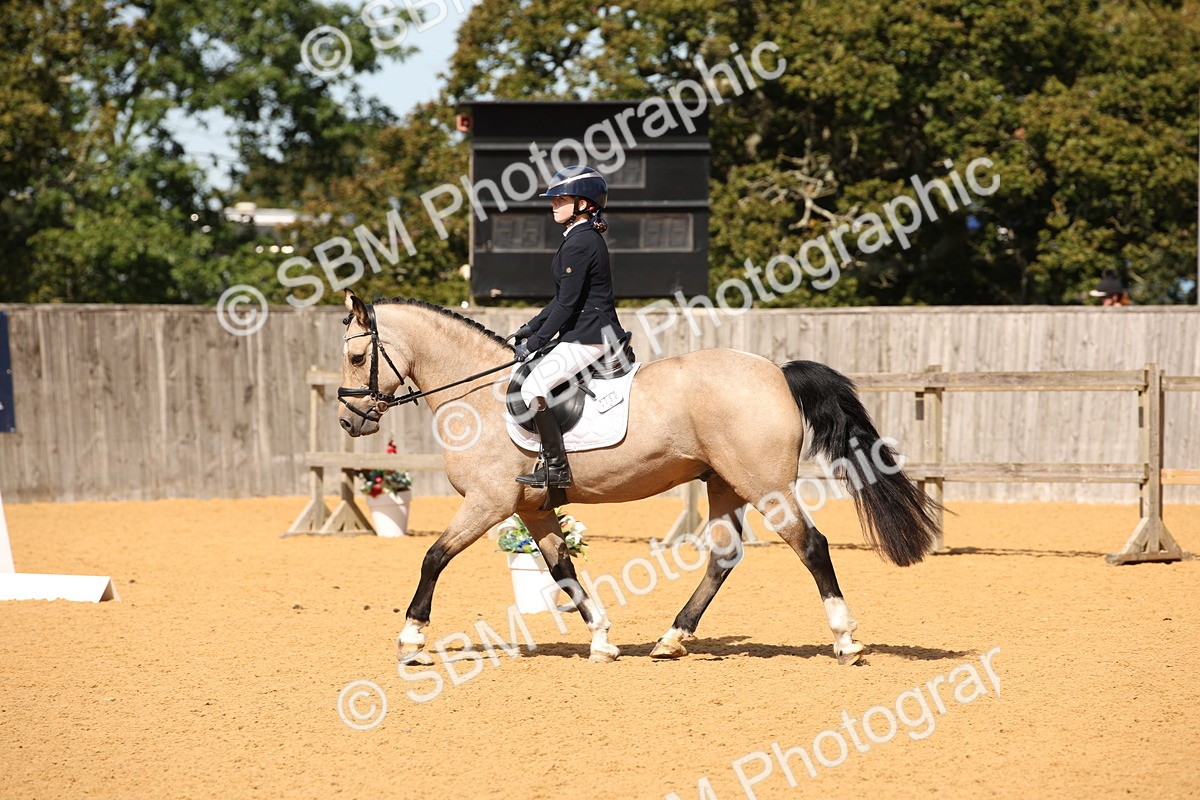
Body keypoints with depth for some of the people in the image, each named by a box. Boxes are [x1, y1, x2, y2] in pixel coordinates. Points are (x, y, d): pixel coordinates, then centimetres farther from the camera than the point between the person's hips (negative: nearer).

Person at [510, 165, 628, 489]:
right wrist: (533, 326, 16)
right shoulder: (583, 237, 14)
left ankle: (556, 467, -15)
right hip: (587, 331, 11)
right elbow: (563, 298, 21)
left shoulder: (580, 243, -18)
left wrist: (535, 342, -13)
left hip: (589, 336, -11)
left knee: (534, 386, -17)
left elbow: (567, 303, -19)